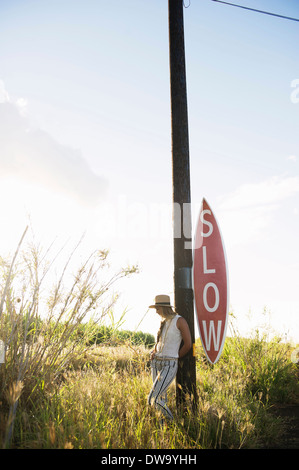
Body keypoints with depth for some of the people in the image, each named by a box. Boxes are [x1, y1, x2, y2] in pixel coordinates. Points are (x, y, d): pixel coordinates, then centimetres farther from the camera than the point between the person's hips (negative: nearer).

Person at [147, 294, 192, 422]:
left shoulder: (179, 320, -10)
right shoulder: (163, 321, 11)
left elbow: (188, 344, -10)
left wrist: (174, 358, 1)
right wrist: (154, 352, 5)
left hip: (169, 365, -8)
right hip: (156, 362, 8)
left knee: (153, 400, -14)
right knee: (162, 399, 11)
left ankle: (172, 422, 3)